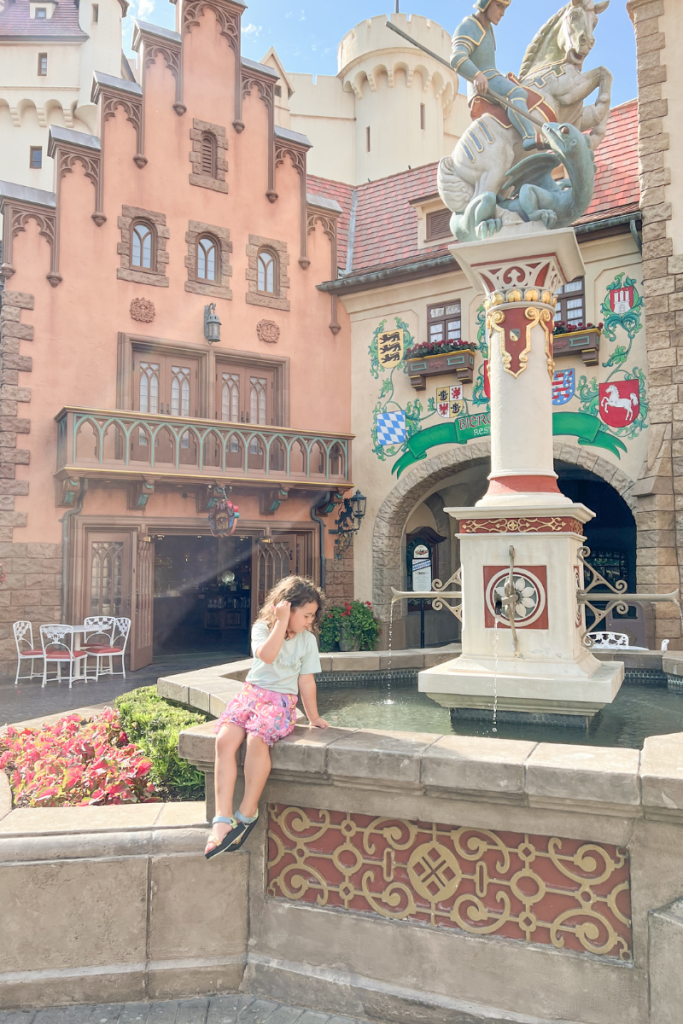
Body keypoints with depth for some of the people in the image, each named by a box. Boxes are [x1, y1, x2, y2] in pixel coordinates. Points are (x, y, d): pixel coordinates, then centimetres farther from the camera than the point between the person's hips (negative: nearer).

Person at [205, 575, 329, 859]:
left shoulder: (308, 640, 5)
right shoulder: (262, 628, 2)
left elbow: (306, 680, 9)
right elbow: (267, 655, -18)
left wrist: (313, 718, 11)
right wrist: (282, 622, -18)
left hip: (281, 700, -2)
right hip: (252, 693, 2)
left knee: (256, 739, -32)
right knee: (224, 739, -25)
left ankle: (247, 815, -18)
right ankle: (222, 819, -24)